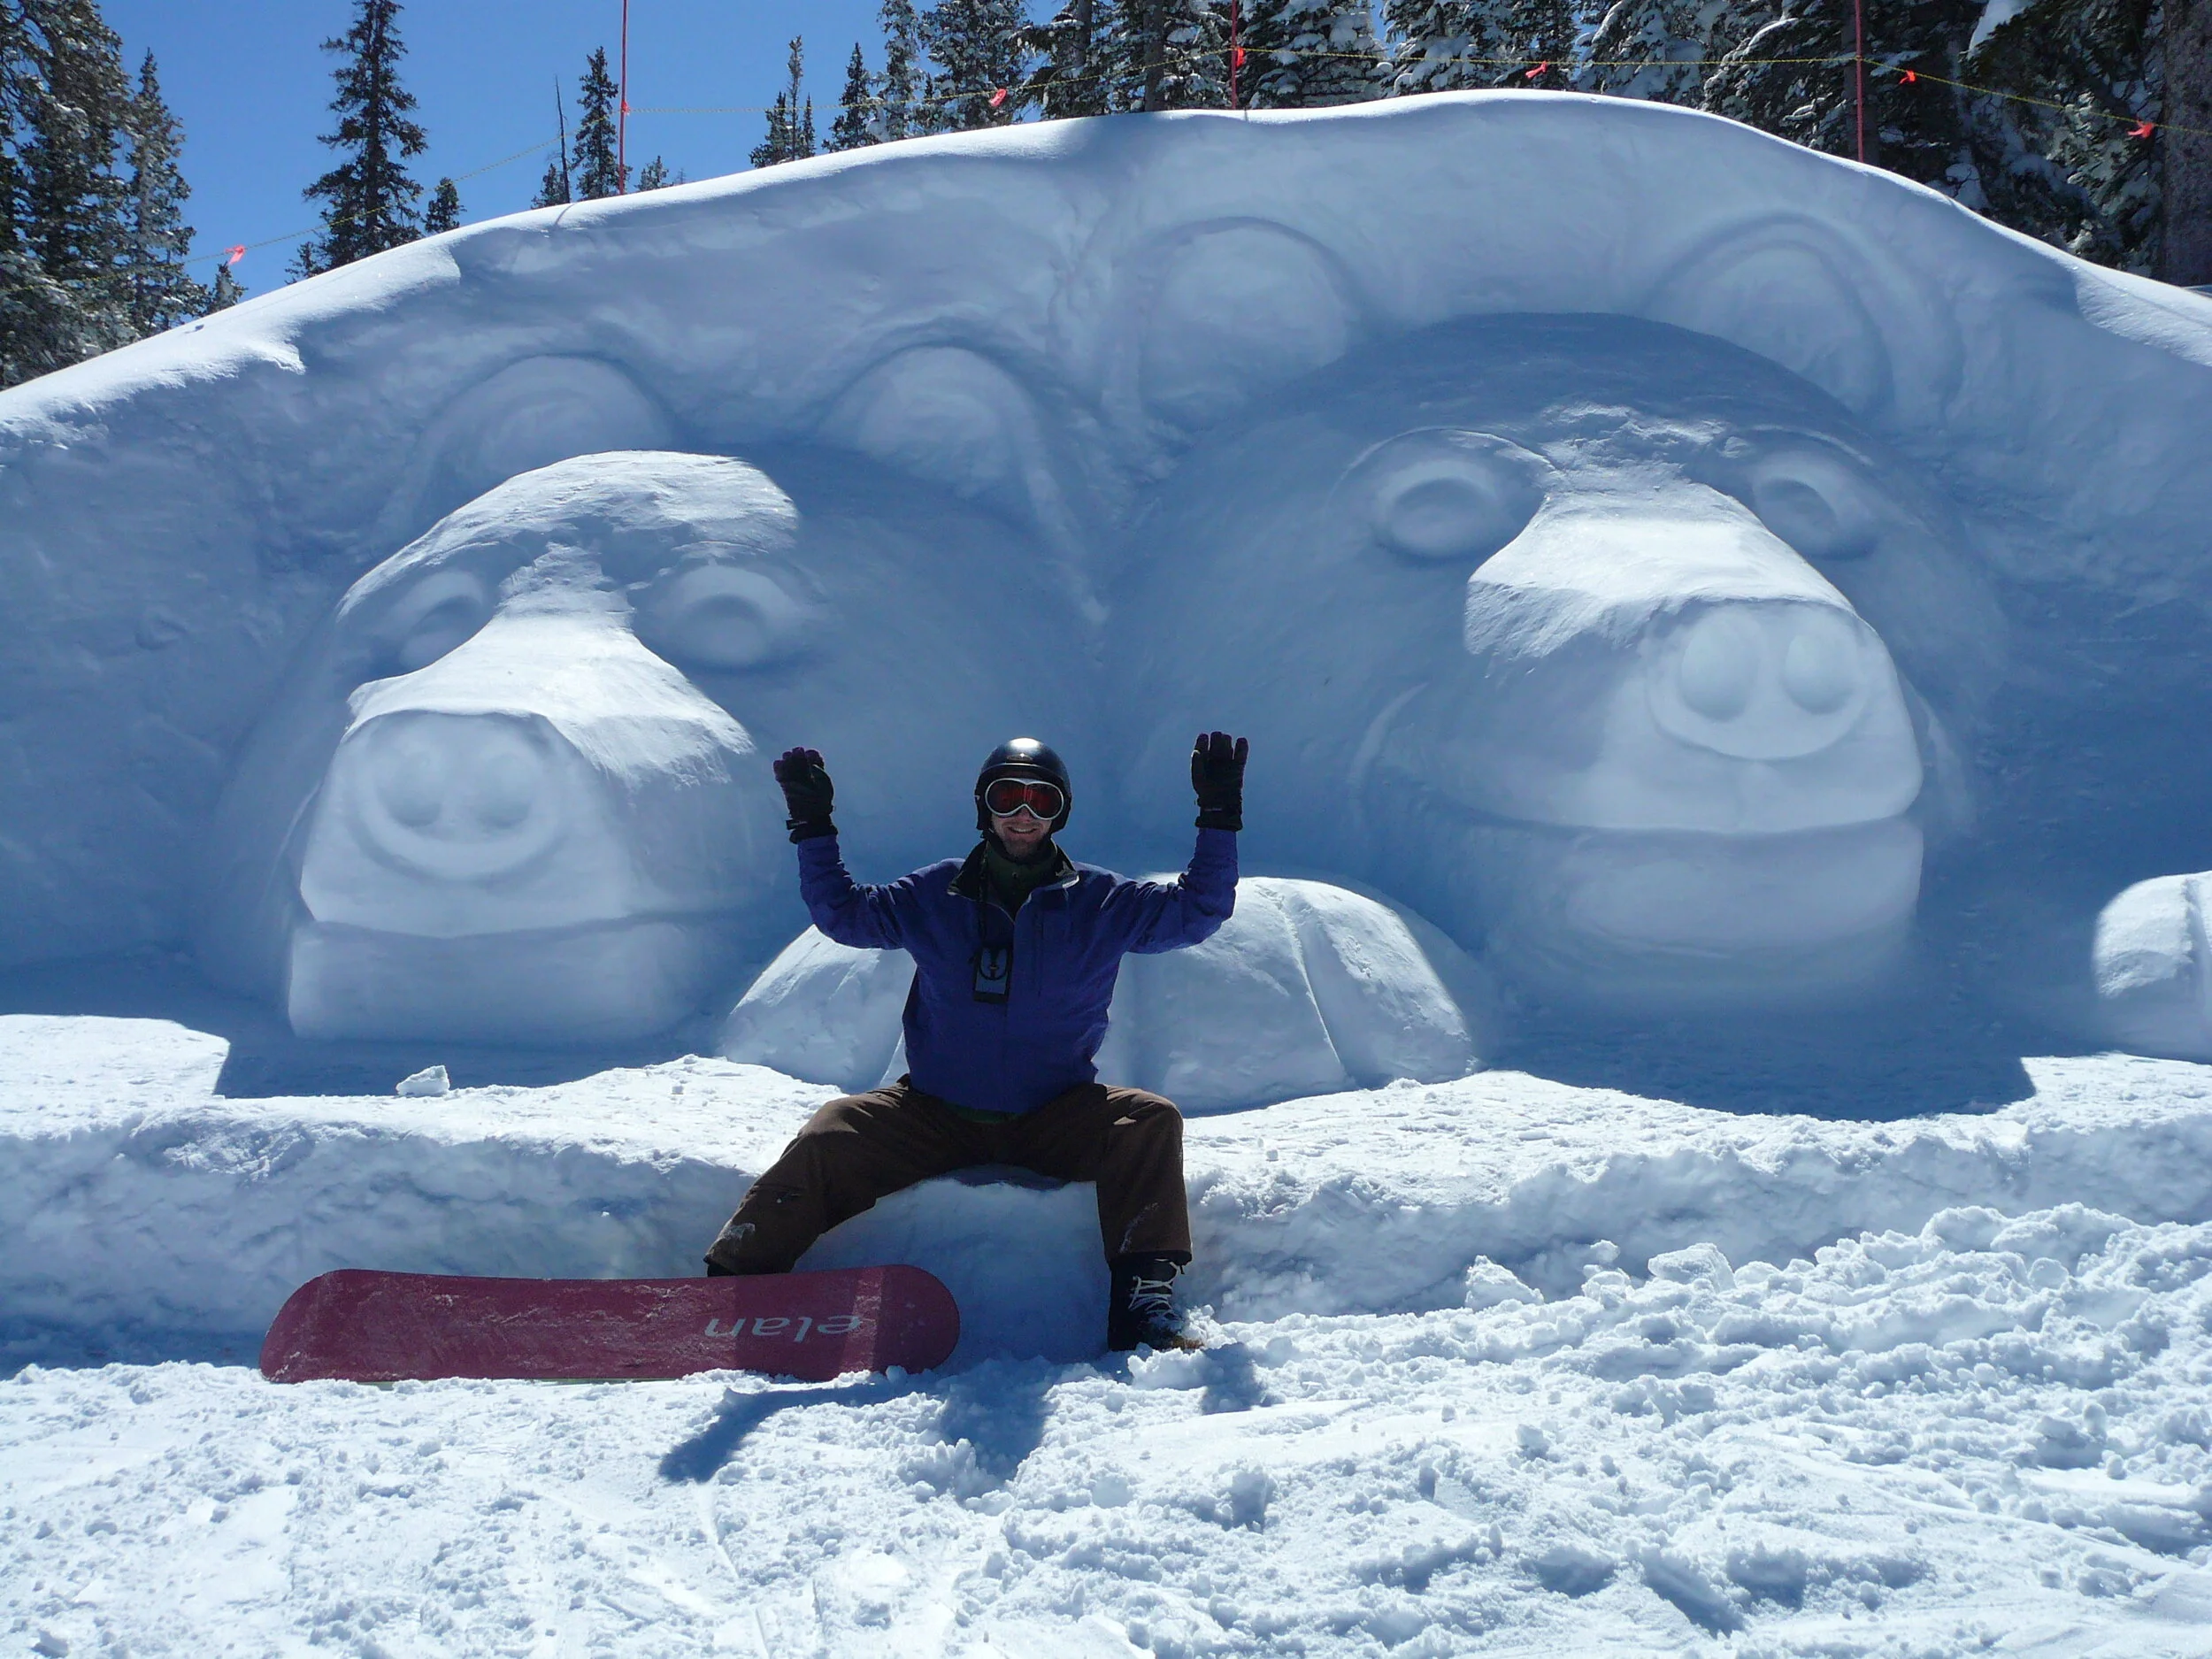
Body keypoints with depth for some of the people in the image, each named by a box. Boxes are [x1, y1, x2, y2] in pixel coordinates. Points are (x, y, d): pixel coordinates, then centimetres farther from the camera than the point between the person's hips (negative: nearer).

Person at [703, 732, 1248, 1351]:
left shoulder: (1101, 903, 3)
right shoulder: (936, 895, 7)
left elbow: (1196, 909, 1)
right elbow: (842, 913, 12)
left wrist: (1219, 816, -9)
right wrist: (812, 826, 2)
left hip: (1057, 1123, 0)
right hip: (936, 1115, 1)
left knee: (1151, 1121, -25)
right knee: (832, 1137, -21)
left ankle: (1144, 1296, -29)